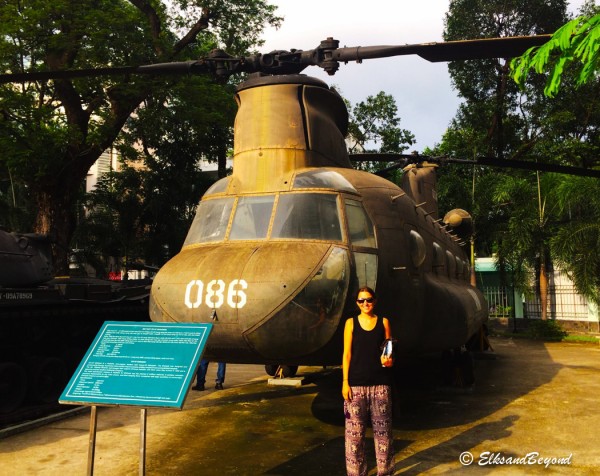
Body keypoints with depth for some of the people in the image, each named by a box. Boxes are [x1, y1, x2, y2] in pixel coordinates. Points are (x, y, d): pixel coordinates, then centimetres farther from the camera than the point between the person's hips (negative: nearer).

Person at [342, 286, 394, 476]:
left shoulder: (383, 322, 7)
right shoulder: (351, 323, 3)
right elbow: (347, 354, 1)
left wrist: (389, 360, -12)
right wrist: (345, 382, -5)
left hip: (380, 383, 1)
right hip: (356, 383, -1)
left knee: (382, 428, 4)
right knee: (355, 429, 0)